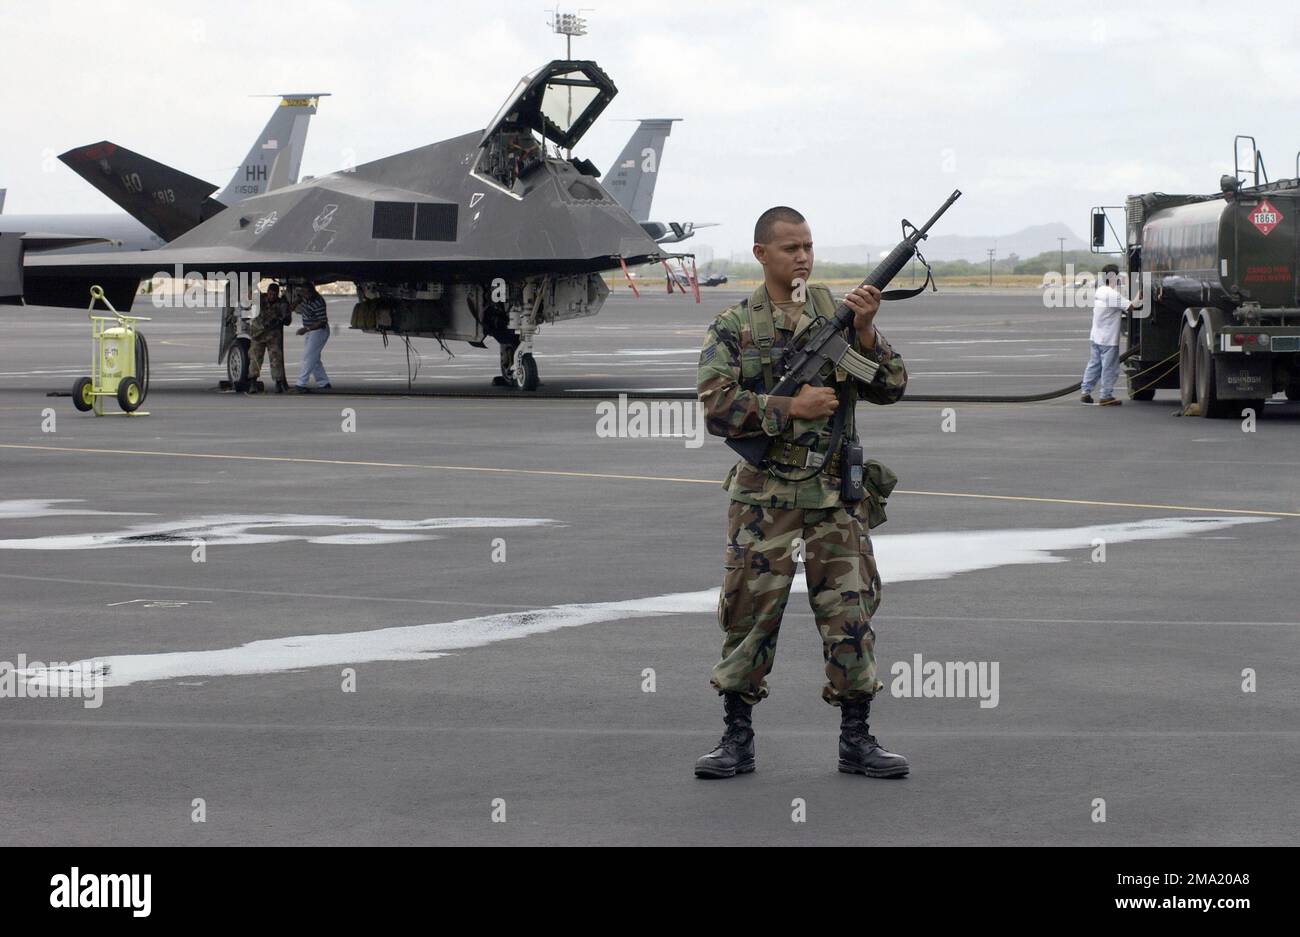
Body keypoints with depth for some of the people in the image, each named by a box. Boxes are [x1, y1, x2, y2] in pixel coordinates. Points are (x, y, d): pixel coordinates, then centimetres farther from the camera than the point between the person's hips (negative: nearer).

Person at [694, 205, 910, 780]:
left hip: (836, 495, 2)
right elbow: (717, 405, -10)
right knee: (750, 614, 2)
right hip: (765, 495, -2)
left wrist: (864, 331, -13)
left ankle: (857, 741, 11)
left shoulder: (838, 314, 7)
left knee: (851, 614, 2)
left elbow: (890, 388, 2)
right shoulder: (734, 327, 0)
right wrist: (792, 407, -18)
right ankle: (737, 741, 13)